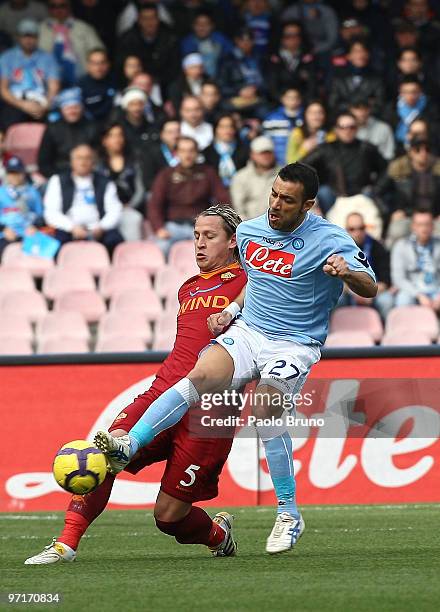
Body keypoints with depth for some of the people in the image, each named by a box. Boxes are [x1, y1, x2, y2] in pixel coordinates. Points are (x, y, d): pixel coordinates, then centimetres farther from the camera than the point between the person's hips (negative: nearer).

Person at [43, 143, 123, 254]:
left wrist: (101, 227, -14)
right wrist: (72, 227, -13)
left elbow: (115, 212, 8)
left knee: (115, 239, -30)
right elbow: (51, 213, 5)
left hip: (97, 231, 1)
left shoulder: (105, 183, 17)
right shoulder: (58, 181, 15)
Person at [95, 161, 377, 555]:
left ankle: (290, 515, -14)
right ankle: (127, 447, -35)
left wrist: (346, 273, -35)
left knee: (265, 407, -28)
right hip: (247, 331, 4)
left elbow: (370, 289, -14)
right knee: (200, 375, -25)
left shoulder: (328, 240, -10)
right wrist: (233, 309, 11)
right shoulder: (249, 232, 8)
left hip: (294, 344, -4)